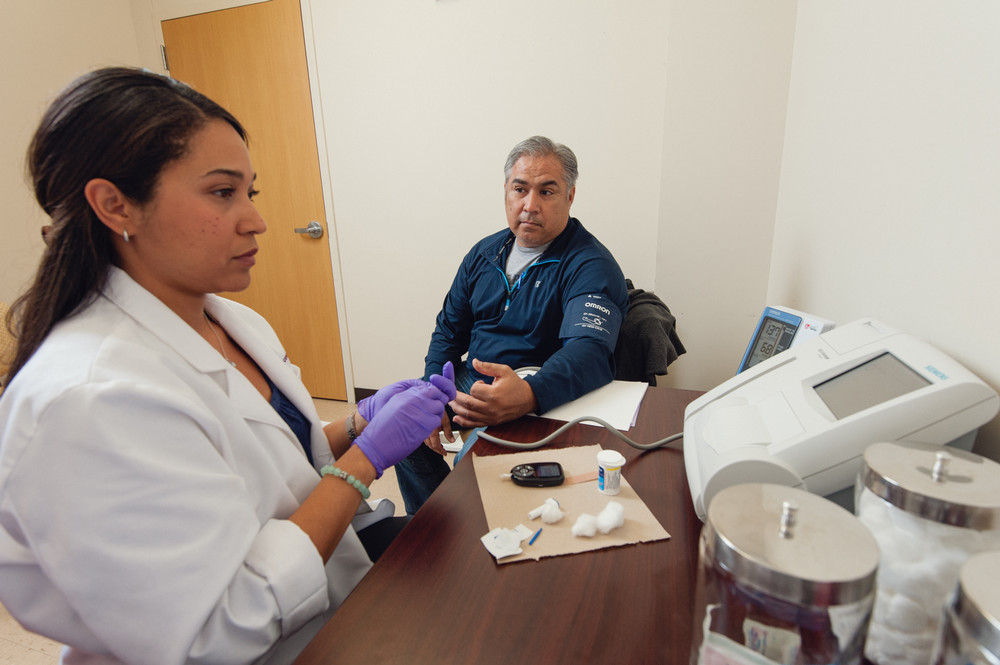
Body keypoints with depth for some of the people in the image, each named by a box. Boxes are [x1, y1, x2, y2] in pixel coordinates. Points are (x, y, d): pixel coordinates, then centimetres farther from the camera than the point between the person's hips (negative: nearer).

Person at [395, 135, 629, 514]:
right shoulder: (485, 253, 8)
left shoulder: (591, 266, -14)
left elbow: (589, 354, -31)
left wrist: (528, 395, -51)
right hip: (469, 384, 7)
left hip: (544, 401, -6)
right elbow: (449, 330, 14)